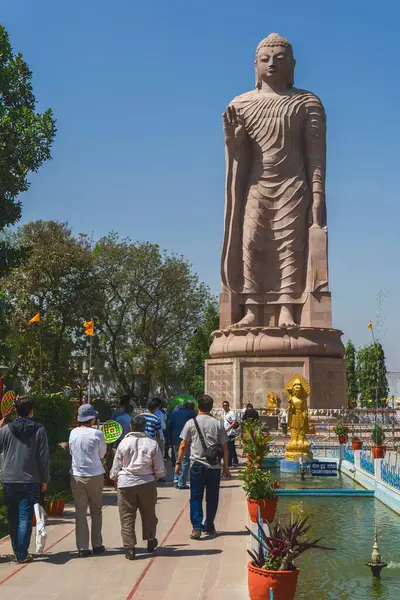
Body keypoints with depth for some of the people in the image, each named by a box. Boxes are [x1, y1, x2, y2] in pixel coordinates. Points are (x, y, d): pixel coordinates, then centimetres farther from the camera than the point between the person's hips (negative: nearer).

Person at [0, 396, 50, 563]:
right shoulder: (39, 430, -5)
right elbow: (44, 457, -5)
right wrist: (44, 479, 4)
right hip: (30, 481, -2)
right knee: (25, 518, 1)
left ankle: (17, 551, 22)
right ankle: (22, 554, -2)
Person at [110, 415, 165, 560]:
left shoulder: (123, 443, -5)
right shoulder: (152, 444, -5)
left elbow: (116, 468, 1)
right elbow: (159, 469, 0)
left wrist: (115, 478, 21)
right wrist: (155, 478, 19)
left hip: (126, 484, -1)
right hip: (147, 483, 1)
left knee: (127, 516, 5)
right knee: (149, 513, 19)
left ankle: (130, 548, 2)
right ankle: (150, 541, 34)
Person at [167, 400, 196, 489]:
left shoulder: (175, 413, 11)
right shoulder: (191, 414, -4)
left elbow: (169, 427, 10)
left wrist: (171, 440, 14)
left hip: (175, 441, 5)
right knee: (185, 461, -1)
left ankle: (176, 481, 15)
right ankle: (181, 483, -5)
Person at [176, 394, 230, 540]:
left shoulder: (191, 423, -2)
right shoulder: (218, 424, 2)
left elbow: (183, 446, 0)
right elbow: (224, 447, 4)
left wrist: (178, 463, 12)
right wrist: (225, 467, 13)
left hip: (197, 466, -1)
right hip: (214, 466, 1)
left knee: (196, 497, 5)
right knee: (212, 498, 11)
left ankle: (197, 527, -7)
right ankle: (209, 528, 18)